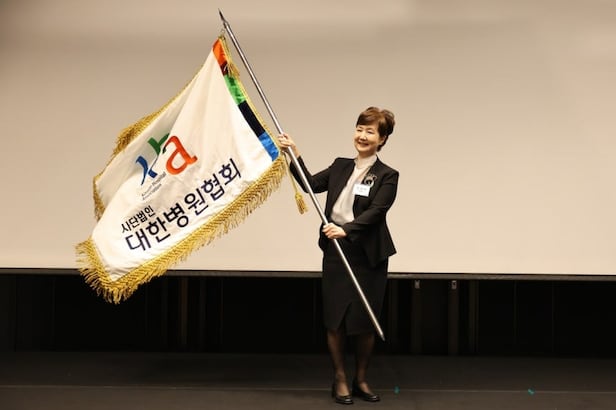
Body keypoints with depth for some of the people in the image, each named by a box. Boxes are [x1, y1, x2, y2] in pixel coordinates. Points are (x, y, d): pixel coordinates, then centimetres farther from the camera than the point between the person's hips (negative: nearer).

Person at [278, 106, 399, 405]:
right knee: (335, 319, 4)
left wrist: (346, 229, -29)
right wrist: (295, 156, 2)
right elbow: (311, 184, 11)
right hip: (336, 251, 3)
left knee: (364, 321, 5)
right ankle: (340, 380, 17)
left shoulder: (387, 176, -5)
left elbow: (375, 212, -16)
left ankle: (361, 380, 23)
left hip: (368, 255, -3)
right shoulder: (341, 166, 10)